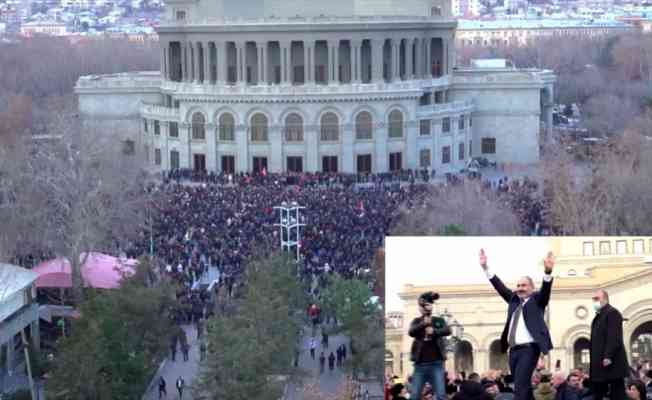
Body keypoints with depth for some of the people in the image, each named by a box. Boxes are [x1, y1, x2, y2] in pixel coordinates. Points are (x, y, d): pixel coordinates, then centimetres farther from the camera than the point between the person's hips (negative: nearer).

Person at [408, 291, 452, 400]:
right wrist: (423, 324, -27)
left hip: (436, 364, -1)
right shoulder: (416, 321, 10)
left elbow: (447, 331, -11)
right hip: (420, 364, 1)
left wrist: (434, 331, -28)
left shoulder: (439, 321, 8)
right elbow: (411, 332, -10)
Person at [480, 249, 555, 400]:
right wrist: (485, 267, 11)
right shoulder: (514, 299, 18)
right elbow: (500, 286, 18)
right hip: (513, 350, 6)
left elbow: (546, 290, -12)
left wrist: (548, 271, -31)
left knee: (520, 386, -15)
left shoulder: (537, 300, 4)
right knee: (523, 386, 12)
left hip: (529, 349, -6)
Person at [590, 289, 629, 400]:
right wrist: (593, 365, 15)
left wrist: (608, 357, -25)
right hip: (600, 365, 10)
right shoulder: (598, 317, 23)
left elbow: (614, 337, -18)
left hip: (611, 364, -10)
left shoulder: (612, 313, -7)